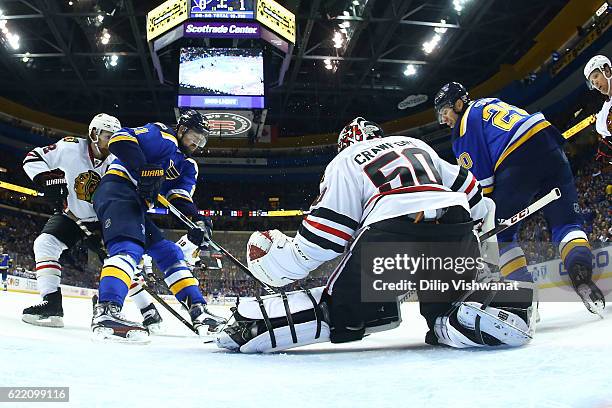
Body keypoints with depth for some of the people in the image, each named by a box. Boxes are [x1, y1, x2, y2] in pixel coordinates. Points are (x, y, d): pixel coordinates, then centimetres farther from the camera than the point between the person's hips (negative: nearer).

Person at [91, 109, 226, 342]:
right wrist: (144, 170, -26)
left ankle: (199, 312, 10)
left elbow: (180, 198, 7)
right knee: (129, 248, -31)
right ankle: (106, 312, -47)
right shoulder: (163, 136, -2)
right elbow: (120, 139, -15)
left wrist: (197, 221, -13)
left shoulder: (188, 166, 22)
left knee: (170, 253, 9)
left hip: (137, 206, 10)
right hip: (117, 190, -10)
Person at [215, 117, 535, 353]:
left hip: (390, 235, -3)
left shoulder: (343, 163, 21)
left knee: (342, 308, 10)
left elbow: (321, 240, 10)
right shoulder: (418, 145, 34)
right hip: (457, 232, 3)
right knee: (447, 307, 24)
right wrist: (484, 215, 51)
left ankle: (254, 322, -5)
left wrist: (275, 258, 20)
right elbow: (465, 187, 33)